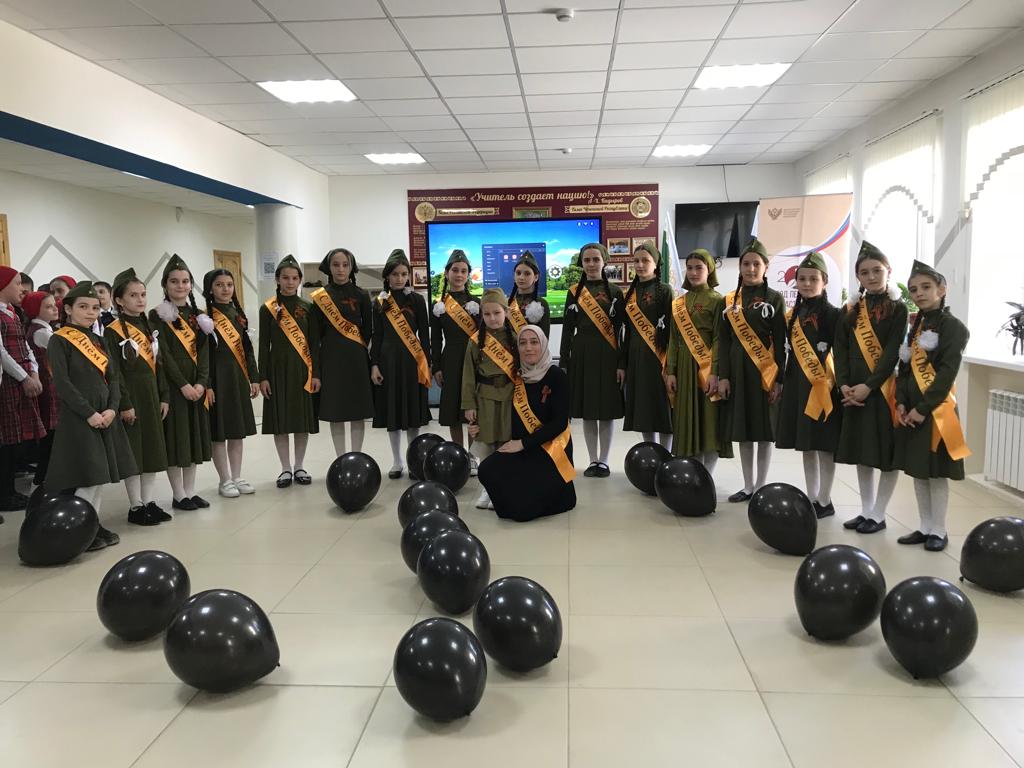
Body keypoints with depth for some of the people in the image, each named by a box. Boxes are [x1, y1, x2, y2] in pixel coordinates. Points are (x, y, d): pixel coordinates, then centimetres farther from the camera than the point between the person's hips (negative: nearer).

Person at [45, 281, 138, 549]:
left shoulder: (99, 341, 14)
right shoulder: (59, 341, -6)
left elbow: (113, 378, 9)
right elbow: (62, 383, -14)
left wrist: (112, 409, -7)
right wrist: (89, 413, -18)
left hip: (105, 415, 7)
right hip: (77, 417, -7)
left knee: (100, 475, 10)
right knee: (89, 476, -8)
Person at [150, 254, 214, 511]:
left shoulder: (198, 315, 11)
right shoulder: (157, 316, -4)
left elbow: (204, 352, 3)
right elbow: (163, 354, -11)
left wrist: (202, 383, -10)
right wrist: (183, 384, -18)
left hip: (196, 386, 5)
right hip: (172, 385, -5)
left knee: (195, 436, 9)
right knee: (174, 438, 0)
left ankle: (190, 491, 19)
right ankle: (179, 496, 9)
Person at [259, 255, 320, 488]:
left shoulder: (307, 308, 4)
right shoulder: (268, 309, 1)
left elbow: (314, 343, 3)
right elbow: (264, 345, 0)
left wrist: (316, 373, -3)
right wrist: (263, 377, -5)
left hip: (303, 369, 1)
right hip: (278, 368, -1)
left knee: (303, 417, 5)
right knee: (280, 418, 3)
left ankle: (299, 467, 17)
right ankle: (286, 468, 14)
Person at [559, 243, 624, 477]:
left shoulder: (614, 292, 3)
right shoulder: (574, 292, 7)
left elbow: (620, 329, -1)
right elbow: (568, 329, 6)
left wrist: (621, 362, -8)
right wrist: (563, 362, 1)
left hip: (607, 354, -2)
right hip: (581, 354, 2)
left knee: (607, 411, 2)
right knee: (587, 412, 6)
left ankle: (603, 461, 12)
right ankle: (593, 461, 15)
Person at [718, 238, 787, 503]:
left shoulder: (775, 299, 0)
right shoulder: (730, 300, 8)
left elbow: (780, 342, -4)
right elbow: (724, 341, 6)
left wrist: (778, 379, -10)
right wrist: (723, 376, -1)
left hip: (765, 371, -3)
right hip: (737, 369, 3)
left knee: (764, 430, 3)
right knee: (742, 429, 8)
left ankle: (761, 486, 14)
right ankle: (748, 486, 19)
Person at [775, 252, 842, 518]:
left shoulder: (831, 314, -7)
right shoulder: (795, 314, 13)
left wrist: (837, 383, -18)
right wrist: (784, 382, 15)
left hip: (821, 386, -7)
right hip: (797, 385, 7)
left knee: (823, 444, -1)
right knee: (805, 444, 12)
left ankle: (825, 501, 8)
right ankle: (811, 497, 22)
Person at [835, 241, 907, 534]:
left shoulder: (897, 308, -3)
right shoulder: (851, 310, 10)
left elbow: (893, 352, -12)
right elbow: (841, 349, 4)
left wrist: (869, 386, -19)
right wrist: (844, 384, -10)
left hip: (885, 389, -5)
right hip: (854, 391, 5)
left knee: (887, 452, 1)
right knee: (861, 450, 11)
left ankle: (878, 515, 12)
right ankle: (865, 510, 22)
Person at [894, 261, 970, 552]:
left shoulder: (953, 327, -8)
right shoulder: (916, 327, 14)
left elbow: (947, 373, -16)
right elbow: (904, 368, 11)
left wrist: (923, 408, -19)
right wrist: (901, 403, -3)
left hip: (936, 411, -7)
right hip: (910, 410, 7)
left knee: (936, 472, 0)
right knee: (917, 471, 12)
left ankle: (938, 531, 12)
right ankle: (925, 527, 22)